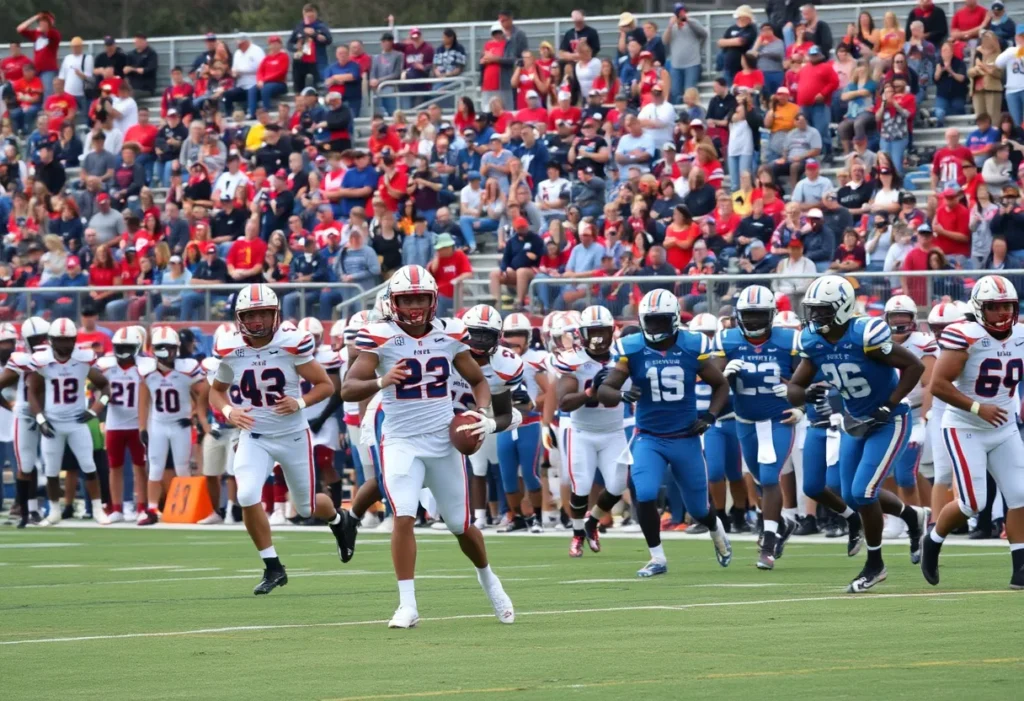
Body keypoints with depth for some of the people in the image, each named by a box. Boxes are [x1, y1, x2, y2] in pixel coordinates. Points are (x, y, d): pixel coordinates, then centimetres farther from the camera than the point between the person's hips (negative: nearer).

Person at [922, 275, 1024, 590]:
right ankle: (933, 542, 19)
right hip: (965, 431, -6)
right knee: (972, 503, -8)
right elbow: (938, 385, -21)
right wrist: (978, 408, -24)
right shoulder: (965, 337, -19)